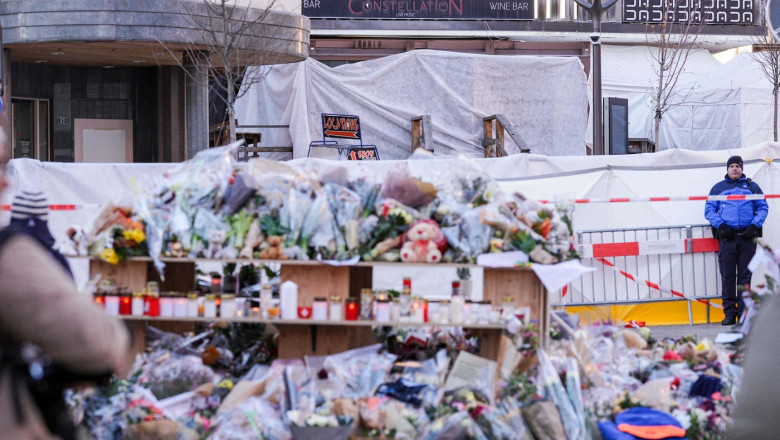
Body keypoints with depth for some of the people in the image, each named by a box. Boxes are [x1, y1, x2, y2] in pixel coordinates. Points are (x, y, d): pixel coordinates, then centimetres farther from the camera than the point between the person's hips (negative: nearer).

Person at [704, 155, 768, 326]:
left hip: (747, 236, 0)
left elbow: (763, 207, 11)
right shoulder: (718, 188, 15)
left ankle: (744, 311, 2)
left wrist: (754, 225, -6)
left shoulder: (751, 186, 15)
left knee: (745, 275, 0)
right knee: (727, 276, -4)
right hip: (727, 236, 0)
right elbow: (709, 210, 10)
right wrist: (721, 225, -6)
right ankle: (729, 313, -3)